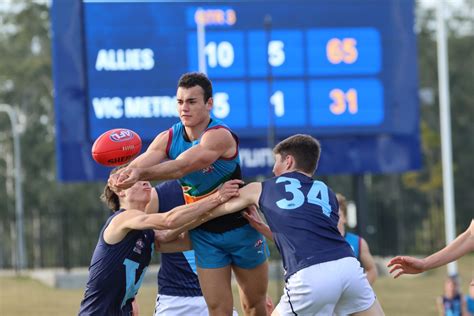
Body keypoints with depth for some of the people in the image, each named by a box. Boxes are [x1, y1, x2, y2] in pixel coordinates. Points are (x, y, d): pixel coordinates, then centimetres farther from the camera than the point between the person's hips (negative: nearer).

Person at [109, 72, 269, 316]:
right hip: (205, 234, 4)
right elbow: (141, 162, -21)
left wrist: (142, 173, -51)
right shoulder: (169, 138, -5)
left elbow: (182, 166, -38)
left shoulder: (220, 136, -23)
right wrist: (123, 175, -46)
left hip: (241, 228, -3)